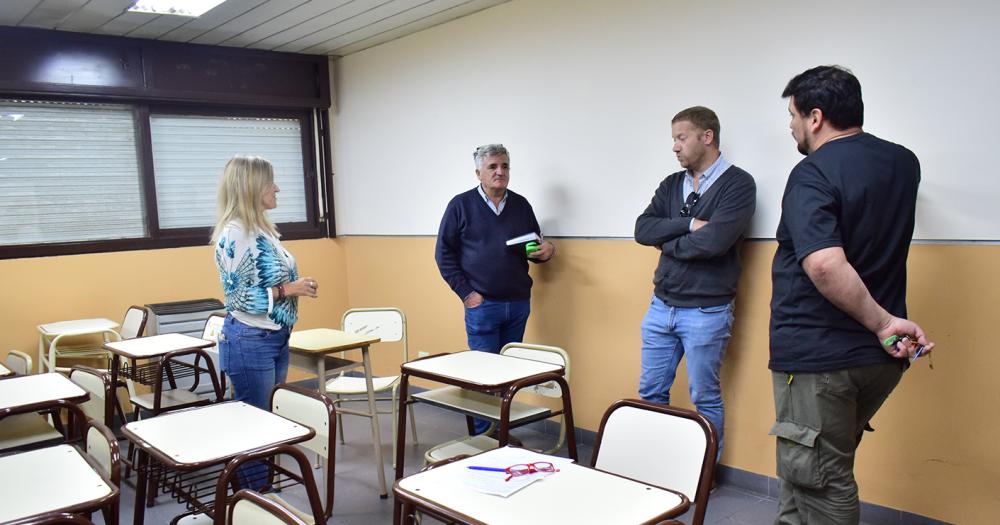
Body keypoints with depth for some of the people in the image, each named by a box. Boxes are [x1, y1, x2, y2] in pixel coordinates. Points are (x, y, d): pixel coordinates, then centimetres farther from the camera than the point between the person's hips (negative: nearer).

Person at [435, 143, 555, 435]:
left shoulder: (521, 205, 9)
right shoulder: (461, 205, -2)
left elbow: (534, 246, 18)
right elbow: (444, 253, -2)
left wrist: (546, 250, -6)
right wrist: (465, 292, -8)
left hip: (518, 304, 4)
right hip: (482, 304, -4)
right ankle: (483, 435, 13)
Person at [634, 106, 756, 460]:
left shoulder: (738, 184, -8)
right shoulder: (671, 185, 10)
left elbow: (714, 241, -22)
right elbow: (642, 230, -2)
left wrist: (668, 243, -6)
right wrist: (688, 225, -15)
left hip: (706, 311, -6)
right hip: (661, 307, 6)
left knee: (705, 398, 6)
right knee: (651, 391, 13)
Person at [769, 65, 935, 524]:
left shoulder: (812, 174, -17)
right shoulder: (903, 162, 6)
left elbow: (825, 265, -31)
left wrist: (882, 320, -22)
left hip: (817, 356, -8)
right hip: (878, 356, 8)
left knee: (821, 485, 3)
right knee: (827, 469, 22)